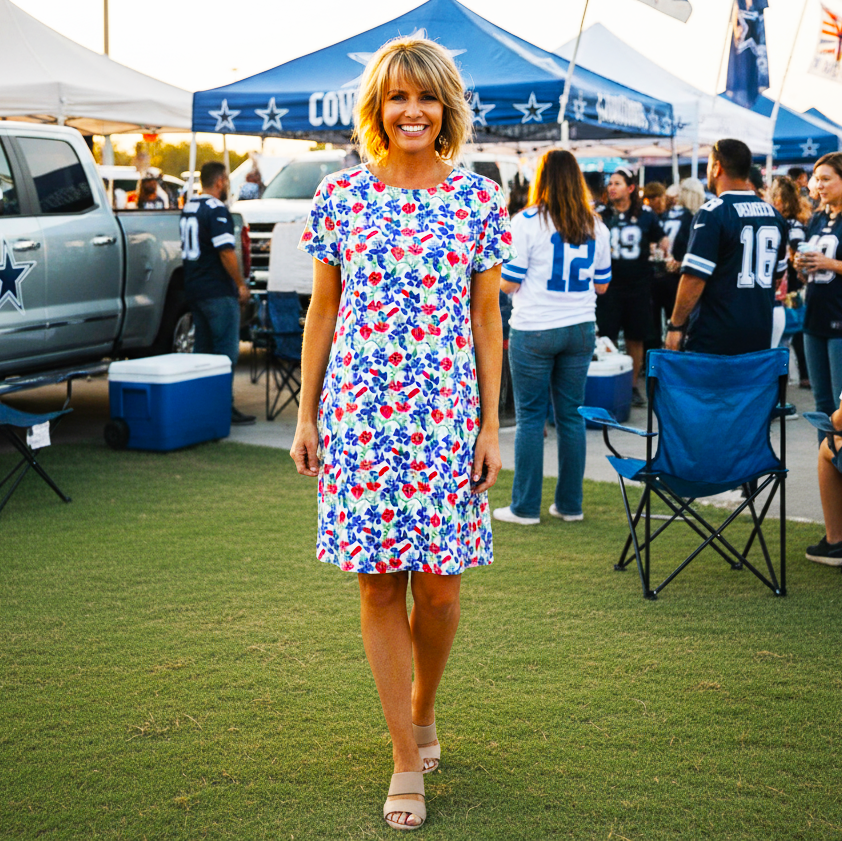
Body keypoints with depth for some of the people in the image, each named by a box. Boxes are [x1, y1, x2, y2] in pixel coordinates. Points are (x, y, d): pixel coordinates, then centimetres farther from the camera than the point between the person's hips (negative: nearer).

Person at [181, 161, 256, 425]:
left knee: (202, 347, 13)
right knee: (226, 350, -6)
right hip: (218, 291, -9)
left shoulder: (188, 208, 14)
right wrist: (241, 284, -12)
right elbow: (226, 252, -20)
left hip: (193, 289, 9)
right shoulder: (216, 210, -14)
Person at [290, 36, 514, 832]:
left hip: (446, 414, 0)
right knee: (379, 584, 4)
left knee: (438, 584, 3)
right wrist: (306, 415, 5)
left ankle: (422, 708, 34)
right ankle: (407, 760, 17)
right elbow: (323, 310, 7)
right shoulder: (340, 195, 2)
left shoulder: (478, 199, 2)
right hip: (359, 410, 0)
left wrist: (490, 425, 2)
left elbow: (486, 318, 5)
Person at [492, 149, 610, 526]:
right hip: (580, 329, 5)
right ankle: (570, 504, 16)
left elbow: (508, 283, -8)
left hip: (533, 331, -4)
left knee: (530, 417, 2)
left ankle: (525, 507, 6)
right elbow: (601, 284, 13)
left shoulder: (526, 222, -8)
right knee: (571, 414, 10)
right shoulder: (595, 226, 6)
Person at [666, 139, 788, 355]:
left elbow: (694, 278, -17)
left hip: (714, 339, -7)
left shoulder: (712, 213, -12)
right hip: (760, 337, 7)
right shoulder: (774, 215, 11)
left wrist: (675, 325, -9)